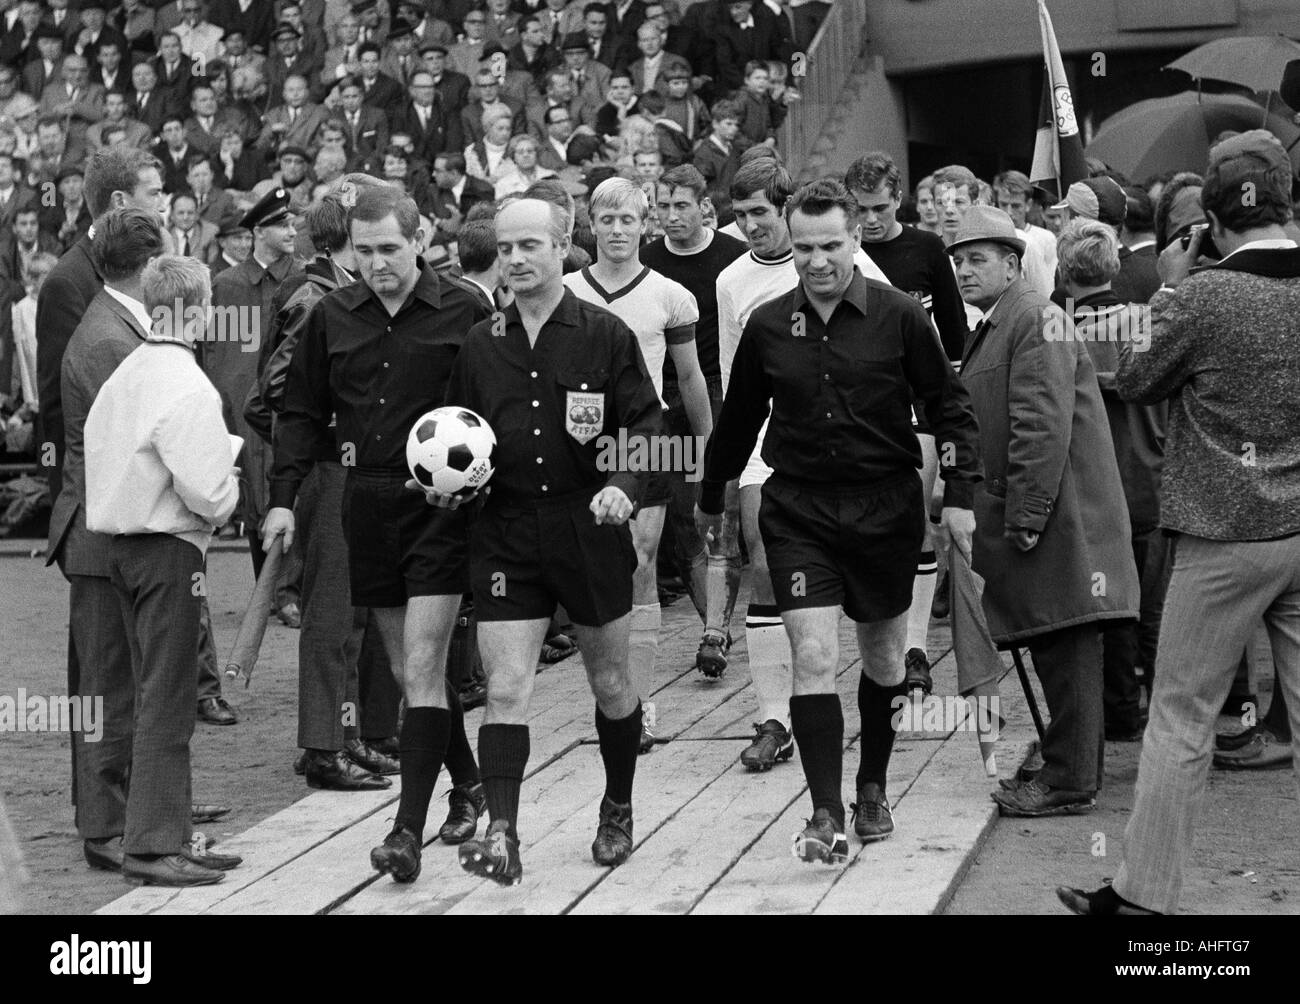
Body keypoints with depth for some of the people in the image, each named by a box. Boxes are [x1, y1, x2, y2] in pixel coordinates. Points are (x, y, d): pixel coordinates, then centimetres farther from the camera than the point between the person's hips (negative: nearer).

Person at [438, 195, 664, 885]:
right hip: (504, 534, 1)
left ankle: (618, 810, 34)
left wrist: (624, 484, -19)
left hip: (591, 528, -1)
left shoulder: (605, 335, -3)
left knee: (610, 683, 13)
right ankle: (501, 837, -8)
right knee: (504, 691, -7)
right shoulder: (480, 344, 5)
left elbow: (645, 425, -2)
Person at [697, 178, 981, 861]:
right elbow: (739, 420, 12)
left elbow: (949, 407, -1)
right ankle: (826, 814, -5)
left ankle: (872, 788, 34)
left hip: (886, 507, 0)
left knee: (884, 661, 14)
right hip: (798, 510, 0)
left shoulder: (899, 316, -8)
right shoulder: (766, 326, -1)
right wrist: (711, 498, 21)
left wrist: (959, 495, -9)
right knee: (813, 659, -11)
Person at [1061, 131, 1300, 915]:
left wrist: (1170, 289, 6)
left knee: (1180, 719, 5)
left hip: (1226, 538, -4)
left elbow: (1134, 381, -1)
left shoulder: (1201, 297, -15)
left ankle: (1146, 892, 11)